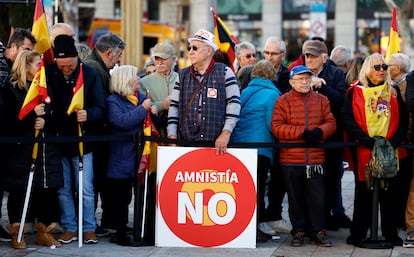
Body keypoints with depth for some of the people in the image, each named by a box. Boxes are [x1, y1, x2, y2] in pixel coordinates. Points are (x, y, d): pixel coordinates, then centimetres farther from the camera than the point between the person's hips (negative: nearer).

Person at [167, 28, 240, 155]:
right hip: (185, 143, 3)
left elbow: (234, 102, 0)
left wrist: (226, 133, -10)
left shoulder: (224, 72, 5)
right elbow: (174, 106, 12)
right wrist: (172, 136, 1)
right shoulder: (183, 75, 15)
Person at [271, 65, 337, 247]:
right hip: (291, 161, -1)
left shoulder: (321, 100, 10)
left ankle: (318, 232, 11)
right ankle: (298, 231, 17)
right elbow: (276, 127, -8)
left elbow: (331, 122, 6)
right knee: (295, 198, 7)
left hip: (316, 160, 1)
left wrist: (319, 131, -16)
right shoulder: (283, 101, 1)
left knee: (317, 197, 2)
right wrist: (302, 133, -16)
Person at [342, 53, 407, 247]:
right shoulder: (355, 92, 4)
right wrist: (368, 141, -15)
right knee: (363, 192, 1)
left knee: (389, 192, 3)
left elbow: (403, 120, 9)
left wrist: (394, 141, -9)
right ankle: (358, 232, 9)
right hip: (364, 151, -2)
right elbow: (348, 120, -6)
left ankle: (390, 232, 12)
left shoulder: (393, 92, 13)